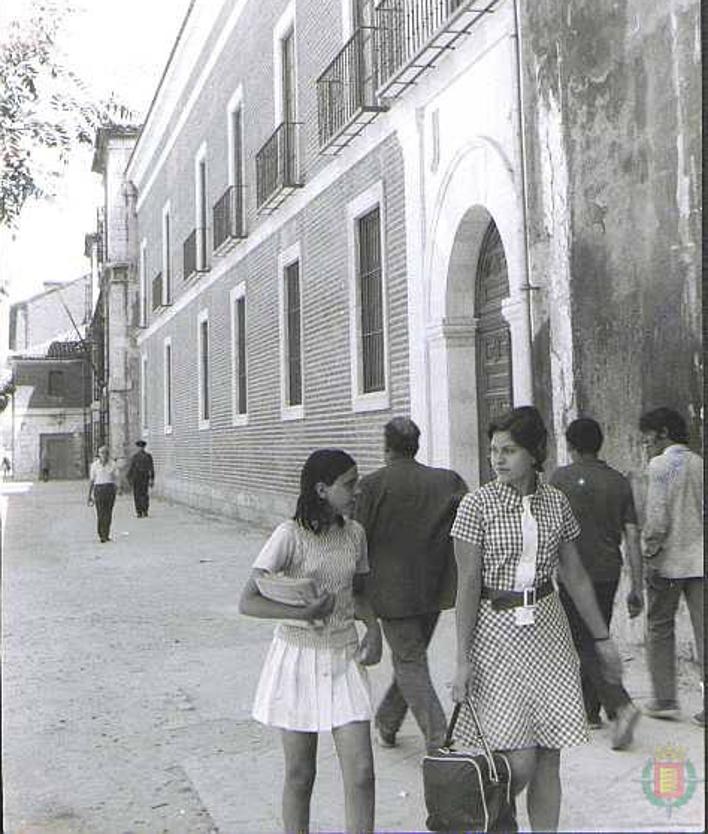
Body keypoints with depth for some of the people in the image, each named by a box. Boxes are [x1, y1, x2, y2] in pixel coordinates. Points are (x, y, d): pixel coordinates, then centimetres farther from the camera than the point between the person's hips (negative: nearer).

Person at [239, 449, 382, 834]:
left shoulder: (355, 533, 3)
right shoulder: (291, 535, -13)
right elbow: (247, 602, -16)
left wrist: (373, 627, 1)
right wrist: (303, 613, -26)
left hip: (344, 659, 4)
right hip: (298, 658, -4)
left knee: (361, 774, -1)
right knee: (300, 775, 10)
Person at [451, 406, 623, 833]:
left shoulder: (556, 501, 3)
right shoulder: (477, 504, -8)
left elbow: (575, 575, 12)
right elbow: (468, 585, -8)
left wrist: (603, 638, 14)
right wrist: (463, 659, -10)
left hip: (548, 628, 4)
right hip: (496, 630, -4)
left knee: (549, 758, 6)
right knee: (521, 761, -4)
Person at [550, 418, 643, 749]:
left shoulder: (562, 477, -7)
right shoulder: (619, 482, 4)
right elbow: (632, 537, 1)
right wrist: (637, 588, 5)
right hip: (609, 573, 5)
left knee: (586, 646, -2)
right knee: (596, 639, 18)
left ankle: (621, 705, -18)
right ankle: (589, 709, 26)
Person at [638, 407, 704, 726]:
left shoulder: (660, 465, -9)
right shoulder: (700, 464, 8)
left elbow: (657, 517, -16)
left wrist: (649, 550, -5)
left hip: (669, 560, -5)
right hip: (700, 559, 5)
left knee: (660, 629, 11)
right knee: (703, 631, 5)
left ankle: (664, 699, 15)